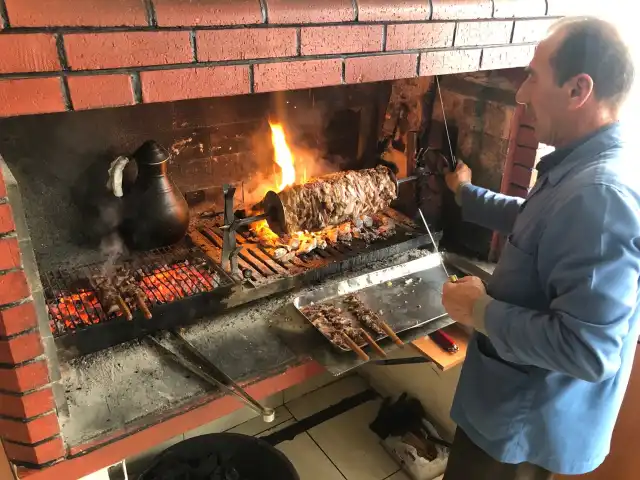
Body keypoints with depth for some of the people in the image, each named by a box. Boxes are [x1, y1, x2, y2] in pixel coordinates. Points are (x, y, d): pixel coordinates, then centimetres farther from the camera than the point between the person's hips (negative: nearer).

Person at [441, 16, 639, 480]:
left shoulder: (600, 194, -34)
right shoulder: (585, 169, 1)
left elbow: (587, 349, -36)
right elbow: (534, 222, 20)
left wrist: (480, 311, -25)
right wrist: (467, 193, 29)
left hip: (528, 423, -9)